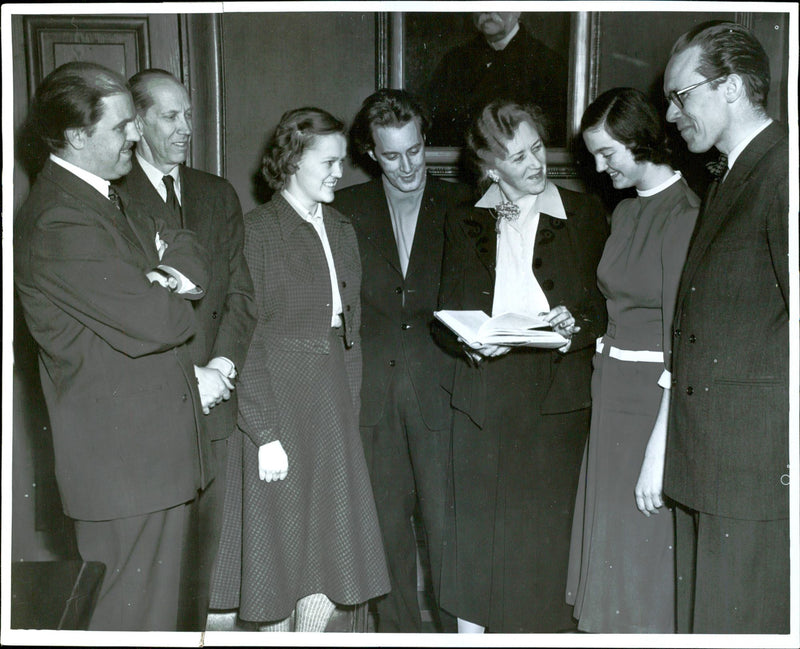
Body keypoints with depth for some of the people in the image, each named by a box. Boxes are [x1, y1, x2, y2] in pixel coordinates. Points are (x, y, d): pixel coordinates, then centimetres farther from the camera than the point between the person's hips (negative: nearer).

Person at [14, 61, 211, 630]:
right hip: (125, 460, -10)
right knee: (137, 614, 0)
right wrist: (179, 299, -3)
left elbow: (189, 250, 14)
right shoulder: (60, 222, -21)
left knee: (168, 593, 20)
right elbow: (154, 323, -26)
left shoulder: (104, 198, 13)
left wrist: (178, 271, -10)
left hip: (155, 446, 10)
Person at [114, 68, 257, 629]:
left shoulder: (219, 194, 14)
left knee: (204, 534, 11)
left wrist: (221, 365, -6)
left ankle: (195, 628, 25)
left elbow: (241, 292, 9)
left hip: (210, 399, 5)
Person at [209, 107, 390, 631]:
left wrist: (352, 411, 6)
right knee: (282, 553, 6)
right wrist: (265, 433, -17)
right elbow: (246, 340, -13)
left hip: (335, 410, 6)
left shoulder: (342, 232, 12)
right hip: (278, 404, -6)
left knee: (331, 553, 9)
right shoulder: (258, 231, -9)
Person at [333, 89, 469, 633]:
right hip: (373, 389, 1)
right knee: (386, 522, 9)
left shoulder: (461, 207, 6)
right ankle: (398, 629, 24)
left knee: (448, 522, 0)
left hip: (439, 388, -1)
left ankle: (463, 628, 15)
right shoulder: (347, 210, 7)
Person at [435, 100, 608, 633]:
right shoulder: (465, 224, 13)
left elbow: (606, 303, 8)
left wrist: (578, 324, -13)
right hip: (483, 394, 2)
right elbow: (446, 316, 11)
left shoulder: (584, 215, 7)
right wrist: (468, 344, -9)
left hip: (556, 394, -1)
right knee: (475, 524, 3)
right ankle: (469, 630, 14)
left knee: (544, 531, -2)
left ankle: (541, 629, 11)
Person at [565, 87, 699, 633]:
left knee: (645, 542, 3)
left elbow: (681, 334, -18)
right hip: (611, 389, 8)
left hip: (654, 400, -8)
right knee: (606, 536, 14)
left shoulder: (686, 215, -15)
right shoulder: (625, 210, 12)